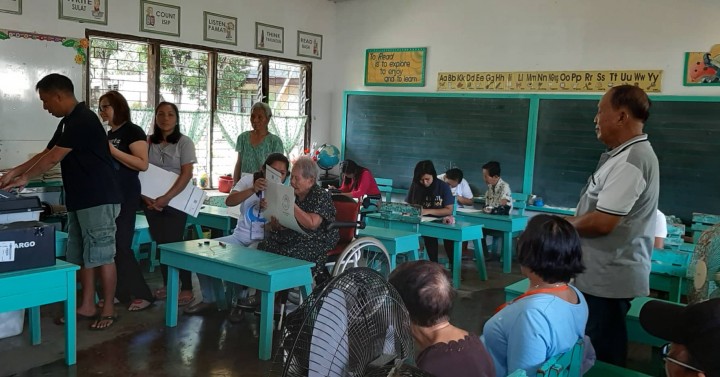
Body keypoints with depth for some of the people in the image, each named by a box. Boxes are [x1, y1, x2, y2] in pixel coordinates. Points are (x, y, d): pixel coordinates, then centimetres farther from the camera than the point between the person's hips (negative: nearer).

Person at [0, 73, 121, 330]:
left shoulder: (84, 120, -16)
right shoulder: (68, 122, 16)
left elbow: (55, 157, -15)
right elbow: (46, 154, 19)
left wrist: (24, 178, -6)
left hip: (99, 200, -10)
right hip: (79, 200, 10)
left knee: (101, 256, -3)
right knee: (80, 256, 12)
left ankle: (108, 310, 5)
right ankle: (87, 306, 21)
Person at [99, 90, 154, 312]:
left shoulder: (132, 131, -8)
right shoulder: (108, 134, 16)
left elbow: (143, 164, -20)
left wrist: (112, 150, -20)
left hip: (125, 196, -9)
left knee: (121, 246, -9)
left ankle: (142, 294, 0)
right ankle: (119, 293, 19)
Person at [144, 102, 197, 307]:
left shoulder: (184, 142, -3)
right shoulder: (148, 142, 6)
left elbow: (186, 174, -11)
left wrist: (166, 197, -19)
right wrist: (145, 196, -9)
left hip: (176, 201, -4)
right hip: (152, 202, 4)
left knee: (174, 243, -6)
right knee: (161, 243, 8)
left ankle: (187, 288, 3)